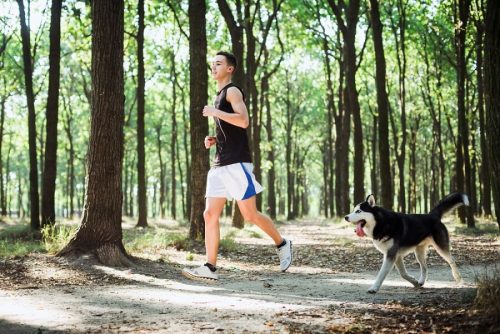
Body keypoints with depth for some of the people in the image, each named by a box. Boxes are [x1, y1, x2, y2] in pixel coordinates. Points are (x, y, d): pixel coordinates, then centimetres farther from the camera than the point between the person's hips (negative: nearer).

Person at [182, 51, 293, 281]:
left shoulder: (232, 91, -5)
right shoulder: (220, 95, 22)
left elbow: (243, 121, -22)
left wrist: (215, 112, -17)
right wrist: (214, 140, 15)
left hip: (236, 163, -9)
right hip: (220, 165, 9)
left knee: (250, 214, -4)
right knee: (210, 214, -1)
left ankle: (282, 244, 17)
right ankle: (210, 268, -3)